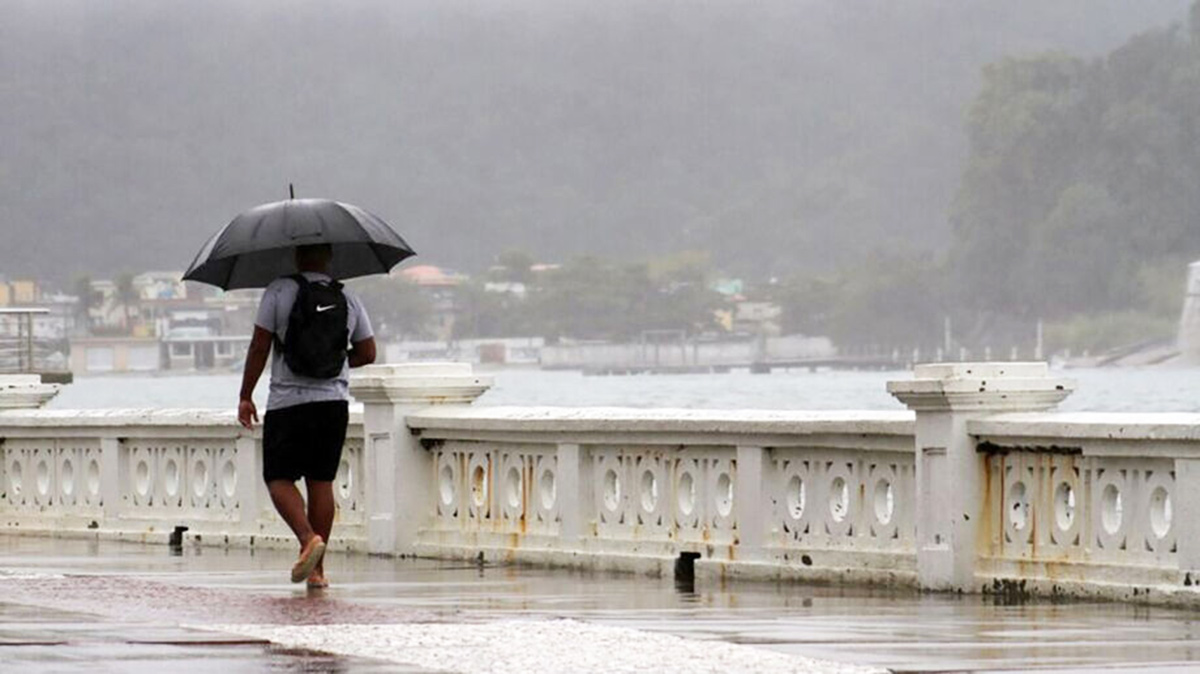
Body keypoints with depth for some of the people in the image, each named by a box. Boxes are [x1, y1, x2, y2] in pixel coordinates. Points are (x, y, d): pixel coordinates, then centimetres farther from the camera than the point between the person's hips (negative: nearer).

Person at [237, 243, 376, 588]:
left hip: (287, 401, -4)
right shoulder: (348, 300, 6)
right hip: (334, 401, 4)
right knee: (321, 481, 8)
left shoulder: (279, 291, -4)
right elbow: (367, 353, 11)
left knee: (279, 478, 2)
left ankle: (308, 538, -23)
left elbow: (259, 346, -6)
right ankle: (317, 569, 7)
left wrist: (245, 396, 0)